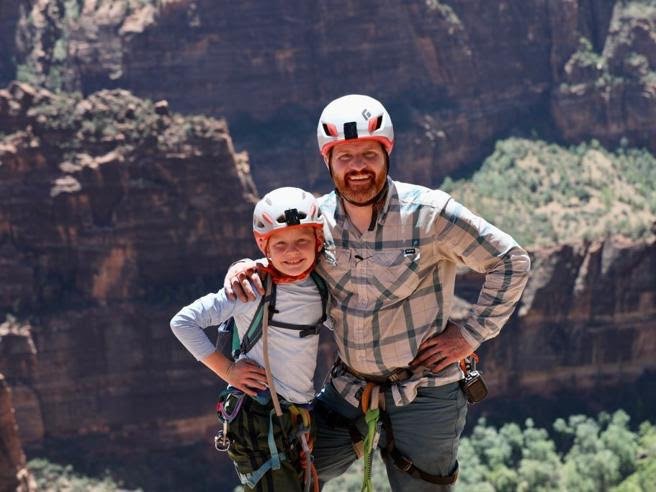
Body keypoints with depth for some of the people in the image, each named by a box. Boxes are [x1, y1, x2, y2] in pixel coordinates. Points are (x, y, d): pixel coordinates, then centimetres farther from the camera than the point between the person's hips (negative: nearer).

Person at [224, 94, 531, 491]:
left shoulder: (429, 213, -17)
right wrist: (243, 270, -10)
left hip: (424, 397, -4)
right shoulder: (318, 219, -4)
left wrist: (472, 333, -10)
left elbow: (512, 262, -9)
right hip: (348, 391, 4)